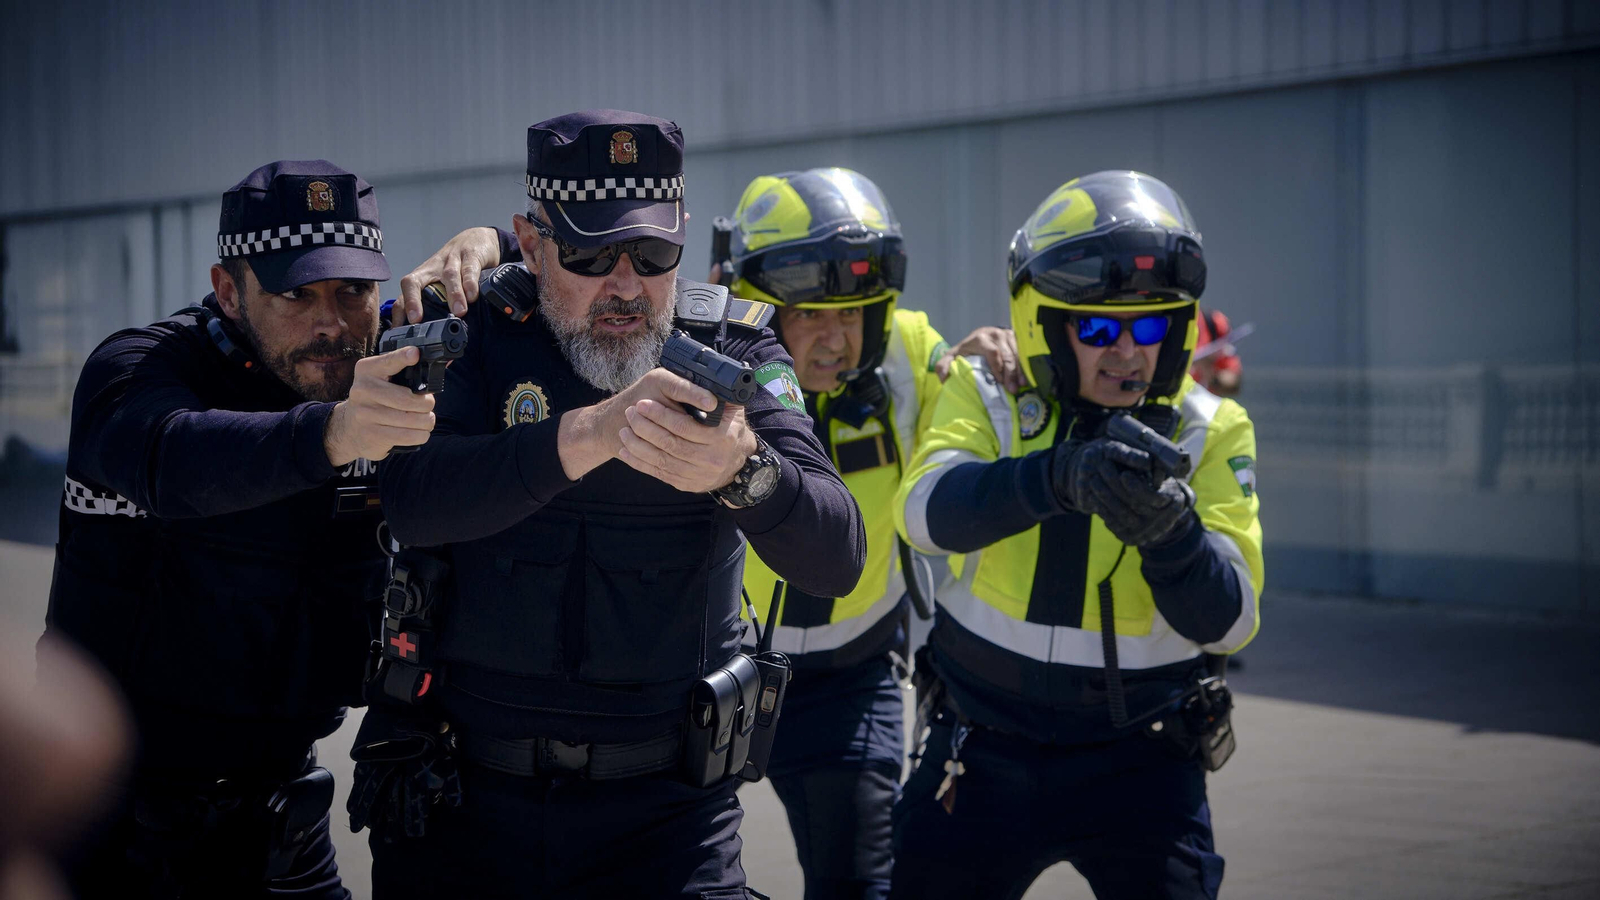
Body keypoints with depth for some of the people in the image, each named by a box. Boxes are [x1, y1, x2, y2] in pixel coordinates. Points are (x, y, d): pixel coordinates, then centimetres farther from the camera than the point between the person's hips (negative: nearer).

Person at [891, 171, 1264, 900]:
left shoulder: (1210, 431, -5)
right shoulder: (988, 396, -5)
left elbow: (1226, 621, -14)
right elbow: (927, 511, -27)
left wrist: (1170, 533, -35)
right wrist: (1059, 476, -44)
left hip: (1140, 763, 0)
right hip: (985, 751, 1)